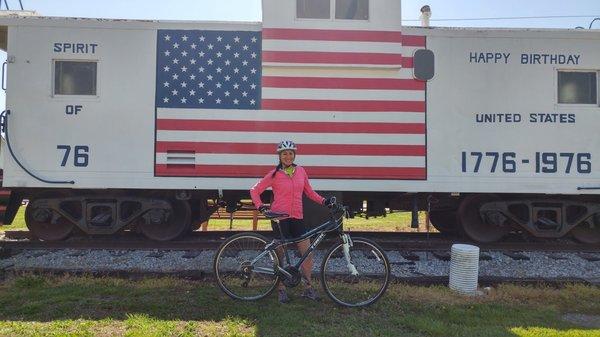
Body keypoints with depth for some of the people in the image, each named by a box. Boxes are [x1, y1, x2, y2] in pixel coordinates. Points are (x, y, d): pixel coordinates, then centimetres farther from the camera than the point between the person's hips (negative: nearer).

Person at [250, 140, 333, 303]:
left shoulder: (301, 171, 7)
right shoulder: (274, 174, -4)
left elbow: (309, 192, 16)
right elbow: (255, 190, 0)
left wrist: (323, 201, 3)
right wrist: (260, 206, -12)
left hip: (297, 217, 4)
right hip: (279, 217, -4)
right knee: (279, 254, 4)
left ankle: (308, 288, 15)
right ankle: (281, 289, 19)